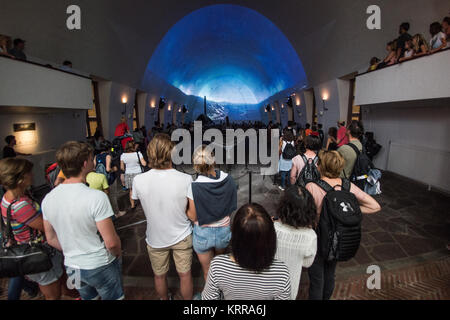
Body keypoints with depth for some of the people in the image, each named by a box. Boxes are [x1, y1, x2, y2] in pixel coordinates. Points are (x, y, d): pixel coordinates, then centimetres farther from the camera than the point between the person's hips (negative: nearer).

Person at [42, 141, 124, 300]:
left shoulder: (48, 199, -7)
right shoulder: (97, 197, -27)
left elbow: (51, 238, 5)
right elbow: (111, 243, -23)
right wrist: (118, 254, -3)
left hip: (72, 266, 6)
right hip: (100, 266, -5)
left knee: (88, 297, 28)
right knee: (112, 297, 18)